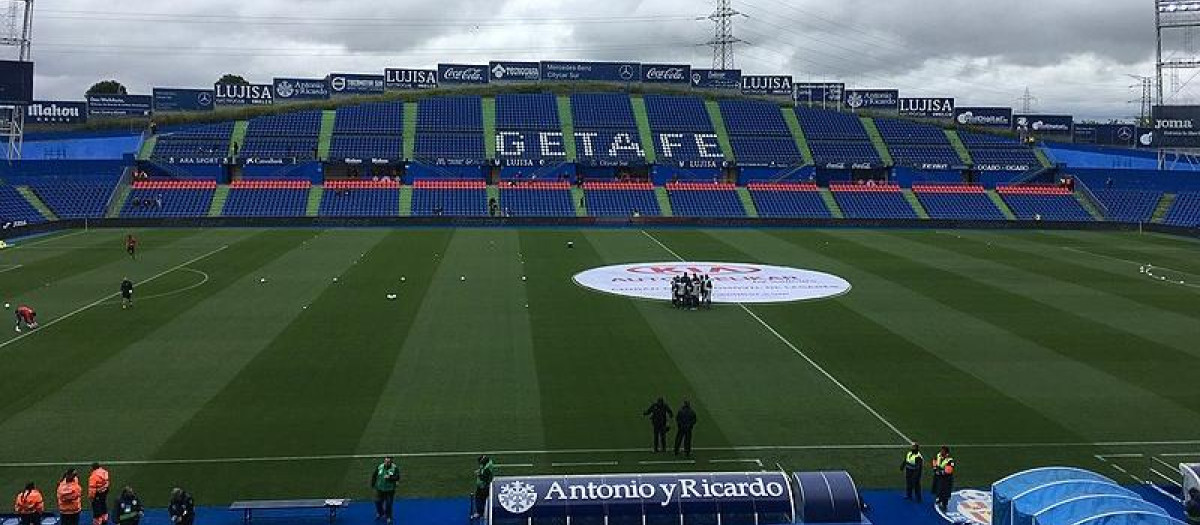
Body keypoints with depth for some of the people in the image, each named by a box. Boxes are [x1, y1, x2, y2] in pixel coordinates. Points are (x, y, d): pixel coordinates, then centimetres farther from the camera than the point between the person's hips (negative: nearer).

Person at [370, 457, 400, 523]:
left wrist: (390, 477, -32)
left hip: (390, 490, -3)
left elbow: (397, 478, -17)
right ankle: (380, 513, 40)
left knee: (388, 504, 2)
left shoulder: (395, 468, -12)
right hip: (380, 488, 3)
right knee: (378, 501, 11)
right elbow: (374, 476, 8)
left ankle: (388, 517, 23)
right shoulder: (379, 467, -5)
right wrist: (373, 484, 11)